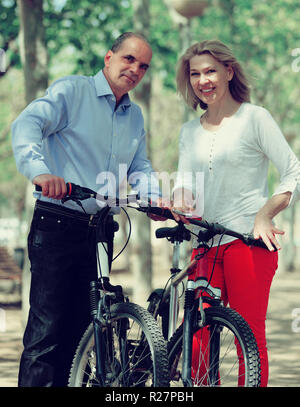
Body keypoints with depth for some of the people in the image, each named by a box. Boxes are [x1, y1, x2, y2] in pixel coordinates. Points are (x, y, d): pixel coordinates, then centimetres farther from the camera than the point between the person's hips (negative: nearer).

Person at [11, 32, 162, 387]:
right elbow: (27, 124, -18)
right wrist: (39, 170, -37)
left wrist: (153, 197, -6)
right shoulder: (71, 91, -3)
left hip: (99, 231, 7)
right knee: (47, 328, -10)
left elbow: (139, 167, 17)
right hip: (56, 224, -6)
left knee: (82, 327, 8)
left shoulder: (135, 116, 18)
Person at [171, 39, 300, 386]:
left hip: (249, 240, -5)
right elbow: (184, 179, 11)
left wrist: (264, 214, -17)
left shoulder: (254, 117, 1)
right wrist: (180, 202, -12)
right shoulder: (190, 131, 18)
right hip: (205, 244, 5)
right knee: (195, 341, -1)